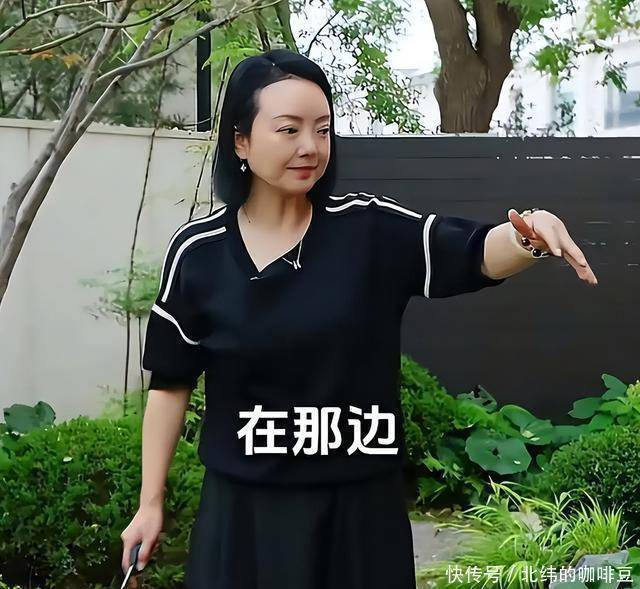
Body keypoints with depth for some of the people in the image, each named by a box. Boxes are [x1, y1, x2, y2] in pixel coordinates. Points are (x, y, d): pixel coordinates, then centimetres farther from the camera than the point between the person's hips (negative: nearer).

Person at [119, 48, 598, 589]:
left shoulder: (372, 230, -7)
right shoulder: (197, 252, -6)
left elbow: (477, 254, -21)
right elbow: (171, 384, 2)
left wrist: (529, 237, -43)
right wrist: (151, 503, 4)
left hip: (360, 509, 1)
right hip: (243, 511, 0)